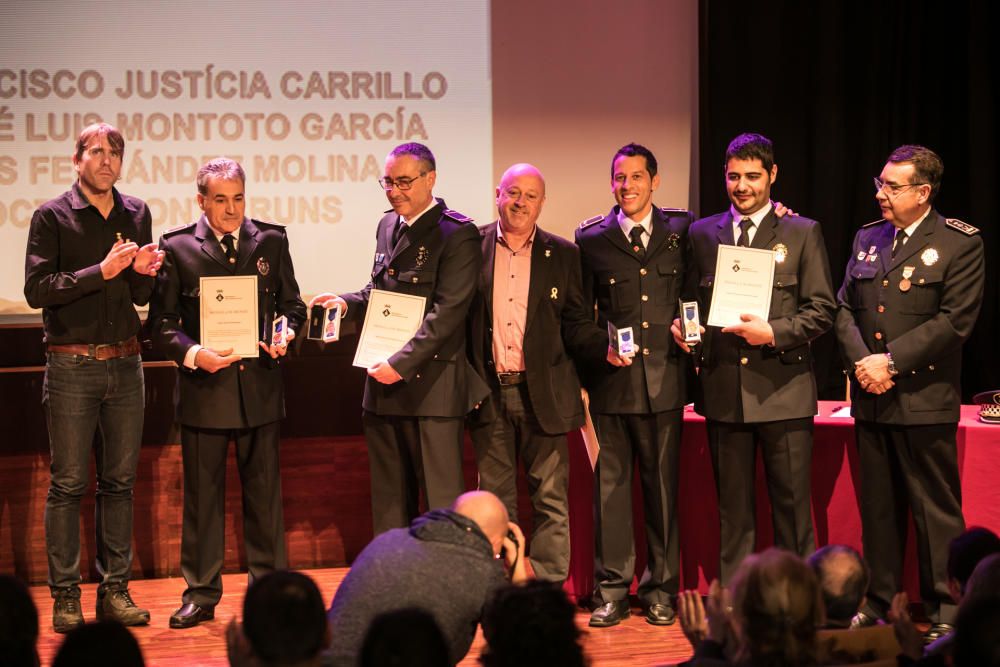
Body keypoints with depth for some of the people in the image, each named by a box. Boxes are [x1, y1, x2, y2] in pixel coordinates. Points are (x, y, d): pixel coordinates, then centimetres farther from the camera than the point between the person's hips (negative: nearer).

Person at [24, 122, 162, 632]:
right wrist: (101, 271, -19)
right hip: (71, 365, -4)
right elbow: (36, 289, -12)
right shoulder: (52, 216, -3)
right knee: (67, 484, -1)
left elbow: (140, 297, 12)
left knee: (119, 481, 8)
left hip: (125, 362, 4)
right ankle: (65, 596, 4)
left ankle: (115, 590, 14)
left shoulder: (136, 215, 10)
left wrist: (144, 273, -11)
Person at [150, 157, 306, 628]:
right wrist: (194, 354, -18)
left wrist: (285, 333, -10)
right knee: (202, 495, 5)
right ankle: (201, 594, 14)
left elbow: (292, 304, 12)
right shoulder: (177, 247, 0)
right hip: (203, 388, -2)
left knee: (264, 492, 8)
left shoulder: (271, 241, 7)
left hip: (260, 386, 2)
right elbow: (163, 322, -1)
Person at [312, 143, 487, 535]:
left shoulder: (457, 233, -11)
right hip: (384, 384, 8)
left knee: (442, 499, -3)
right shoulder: (387, 226, 13)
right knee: (389, 499, 14)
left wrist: (401, 364, -21)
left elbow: (447, 312, -17)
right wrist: (347, 303, 2)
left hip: (432, 386, -8)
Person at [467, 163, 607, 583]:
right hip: (489, 394, 0)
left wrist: (606, 346, -13)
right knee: (495, 500, 8)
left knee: (551, 499, 0)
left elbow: (576, 324, 7)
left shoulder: (563, 255, 6)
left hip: (543, 394, 0)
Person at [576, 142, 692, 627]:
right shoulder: (591, 238, 5)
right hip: (610, 379, 0)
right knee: (611, 483, 3)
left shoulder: (681, 231, 6)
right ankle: (611, 590, 11)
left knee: (662, 483, 6)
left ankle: (661, 588, 15)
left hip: (664, 378, 0)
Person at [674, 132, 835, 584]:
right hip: (723, 389, 3)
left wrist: (774, 332, -15)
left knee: (792, 504, 0)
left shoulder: (802, 233, 3)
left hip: (783, 388, -3)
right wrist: (683, 327, -5)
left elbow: (821, 310, -1)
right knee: (732, 507, 9)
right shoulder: (702, 234, 12)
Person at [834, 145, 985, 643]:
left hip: (924, 399, -6)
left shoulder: (960, 243, -6)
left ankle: (945, 614, 7)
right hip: (870, 397, 6)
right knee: (878, 508, 13)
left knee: (936, 509, 0)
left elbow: (954, 321, -13)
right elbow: (845, 308, 11)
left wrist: (892, 360, -16)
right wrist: (861, 362, -6)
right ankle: (877, 602, 22)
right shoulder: (867, 238, 12)